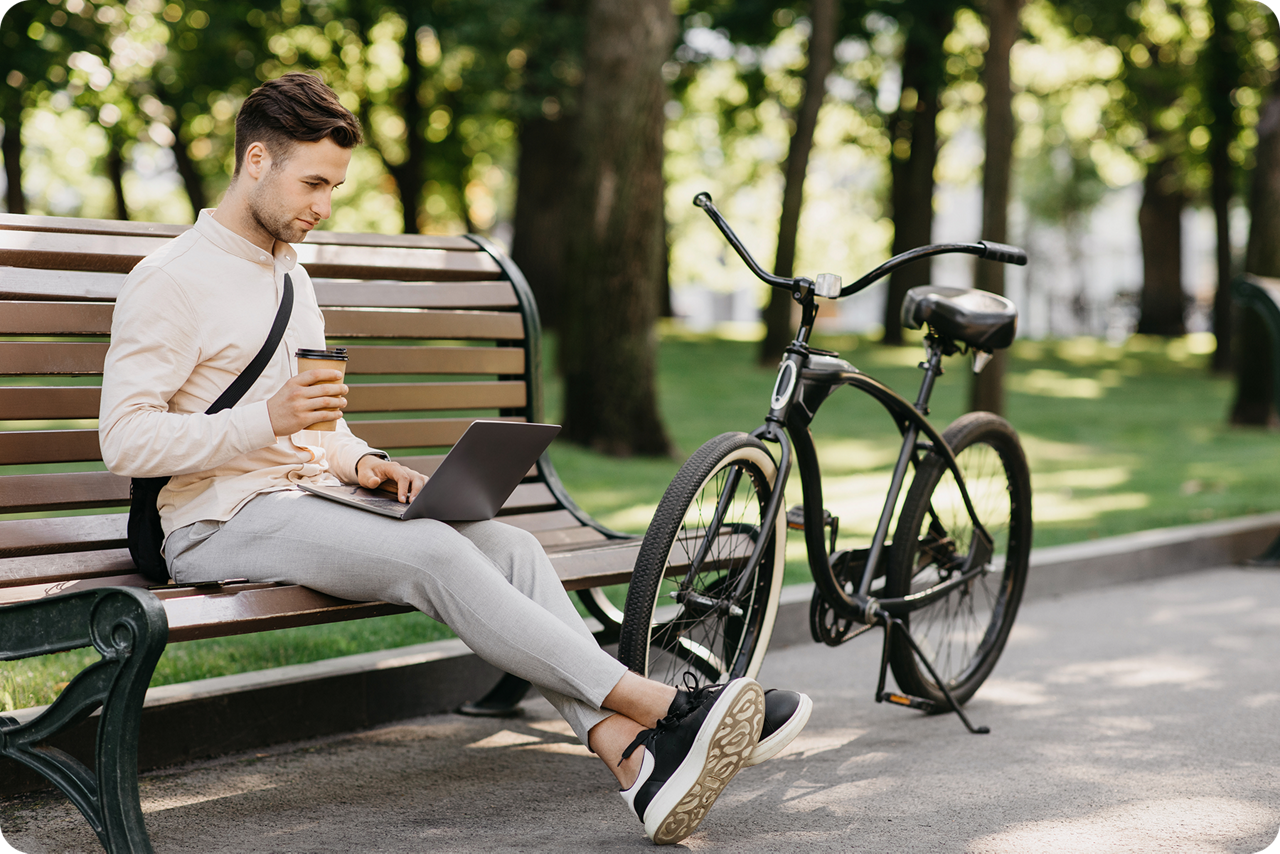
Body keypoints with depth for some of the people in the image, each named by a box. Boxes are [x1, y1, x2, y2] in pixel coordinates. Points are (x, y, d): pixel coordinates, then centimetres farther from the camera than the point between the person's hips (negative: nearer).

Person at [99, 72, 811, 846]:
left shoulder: (290, 275, 22)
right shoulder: (170, 280, -6)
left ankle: (635, 757, -32)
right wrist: (265, 420, -23)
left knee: (510, 546, -17)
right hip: (224, 521, -8)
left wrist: (359, 461, 6)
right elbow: (126, 441, -14)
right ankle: (659, 704, -31)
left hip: (310, 498, 8)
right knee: (434, 554, -31)